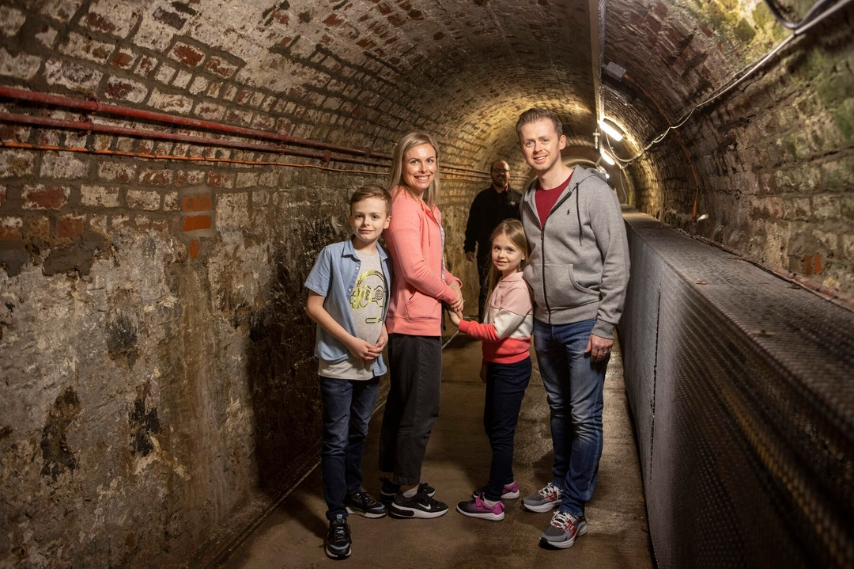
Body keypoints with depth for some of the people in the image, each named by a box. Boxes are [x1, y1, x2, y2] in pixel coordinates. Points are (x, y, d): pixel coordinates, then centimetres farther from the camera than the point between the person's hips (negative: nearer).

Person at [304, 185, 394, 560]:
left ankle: (353, 491, 39)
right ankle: (337, 517, 11)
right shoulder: (333, 255, -12)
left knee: (359, 433, 20)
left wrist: (383, 333, -6)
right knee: (336, 441, 1)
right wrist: (351, 341, -16)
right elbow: (313, 305, -11)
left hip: (372, 364, 5)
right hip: (338, 364, -5)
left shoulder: (386, 261, 3)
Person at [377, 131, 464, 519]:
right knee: (421, 410, 0)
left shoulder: (424, 207, 13)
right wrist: (449, 294, -9)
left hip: (419, 320, 10)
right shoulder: (404, 206, -17)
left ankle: (396, 479, 33)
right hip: (416, 323, -10)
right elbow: (414, 268, -23)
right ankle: (407, 495, 14)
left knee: (402, 403, 19)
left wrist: (451, 281, 3)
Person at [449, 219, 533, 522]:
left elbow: (497, 330, -24)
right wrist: (486, 362, 18)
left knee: (501, 432, -1)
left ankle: (492, 502, 8)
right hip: (497, 364, 9)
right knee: (492, 425, 19)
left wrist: (461, 323, -19)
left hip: (512, 368, -9)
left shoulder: (520, 287, -20)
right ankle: (506, 483, 36)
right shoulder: (500, 281, 9)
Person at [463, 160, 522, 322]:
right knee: (486, 290, 4)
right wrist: (469, 247, 1)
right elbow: (472, 224, 7)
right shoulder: (482, 198, 7)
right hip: (486, 252, 0)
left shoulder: (518, 198, 6)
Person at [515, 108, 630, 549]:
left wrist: (605, 326, -16)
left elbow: (617, 262, -13)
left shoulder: (593, 191, -11)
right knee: (558, 409, 18)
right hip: (544, 323, 6)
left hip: (584, 323, -6)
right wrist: (531, 315, 11)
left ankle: (573, 509, 9)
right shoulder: (528, 199, 8)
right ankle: (560, 483, 34)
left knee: (584, 417, -1)